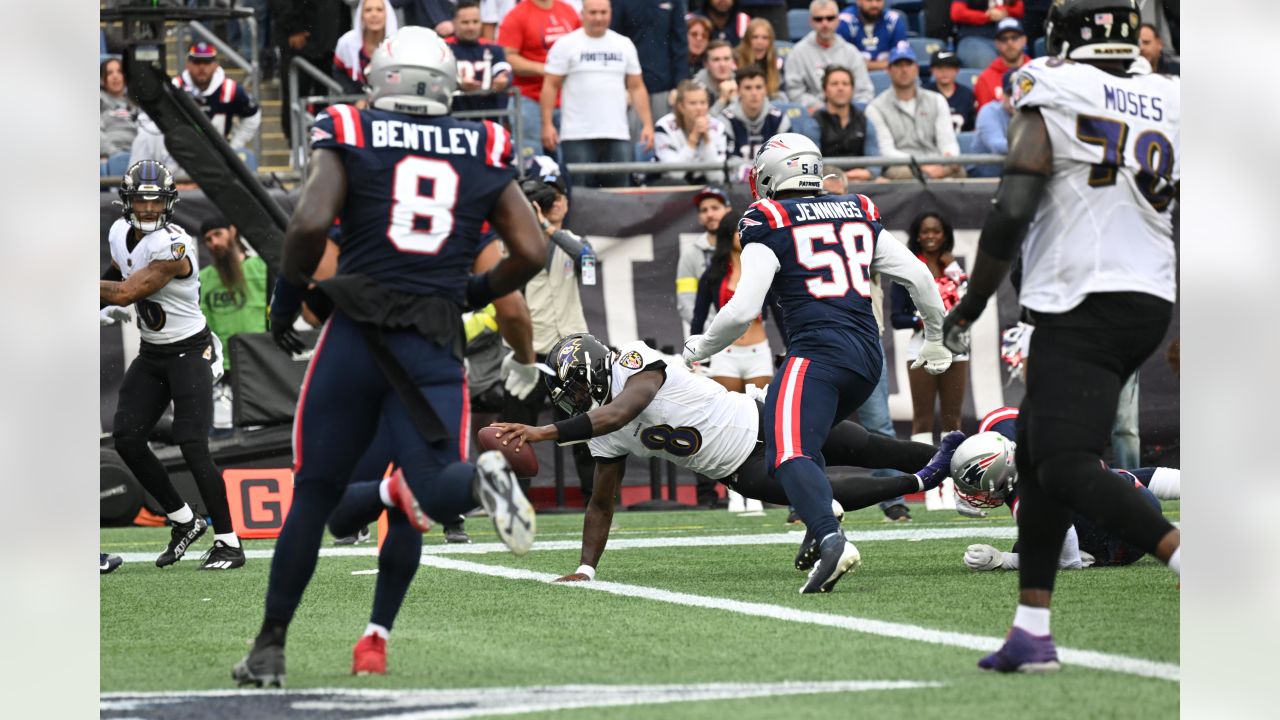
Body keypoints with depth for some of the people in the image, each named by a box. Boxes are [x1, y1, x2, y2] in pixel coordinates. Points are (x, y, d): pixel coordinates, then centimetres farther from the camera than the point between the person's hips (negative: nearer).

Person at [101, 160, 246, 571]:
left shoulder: (172, 247, -25)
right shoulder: (121, 234, 1)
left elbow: (125, 293, -25)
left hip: (190, 353, -8)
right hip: (151, 354, 8)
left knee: (193, 447, -15)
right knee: (126, 439, -1)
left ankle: (229, 544, -9)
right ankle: (183, 522, 14)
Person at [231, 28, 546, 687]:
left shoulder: (350, 140, 3)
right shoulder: (484, 155, 10)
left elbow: (310, 222, -12)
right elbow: (530, 252, 5)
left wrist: (287, 293, 4)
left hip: (358, 332, -1)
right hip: (435, 348, 1)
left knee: (314, 493, 11)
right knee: (434, 490, -2)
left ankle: (269, 647, 14)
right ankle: (480, 478, -38)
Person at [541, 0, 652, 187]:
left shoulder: (624, 45, 12)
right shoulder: (566, 45, 1)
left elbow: (637, 87, 14)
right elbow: (550, 86, 0)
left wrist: (647, 124, 5)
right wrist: (547, 124, -9)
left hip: (618, 135, 3)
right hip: (578, 136, -3)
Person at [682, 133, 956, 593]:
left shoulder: (768, 225, 1)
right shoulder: (860, 215, 18)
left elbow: (743, 310, -6)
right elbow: (918, 277, 17)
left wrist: (700, 348, 12)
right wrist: (936, 340, 31)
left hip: (817, 352, -7)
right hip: (868, 356, 7)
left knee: (789, 455, -18)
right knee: (805, 439, 26)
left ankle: (831, 539, -42)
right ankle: (822, 523, 12)